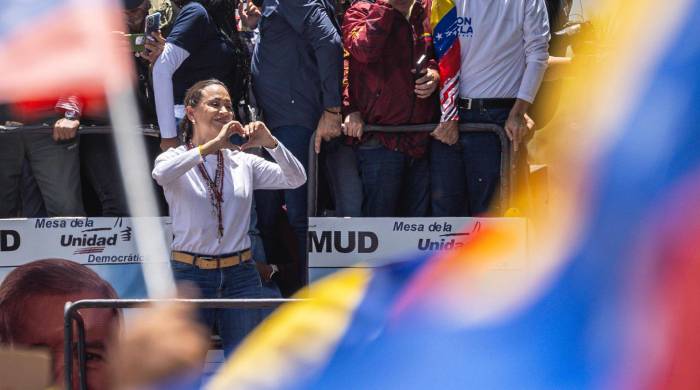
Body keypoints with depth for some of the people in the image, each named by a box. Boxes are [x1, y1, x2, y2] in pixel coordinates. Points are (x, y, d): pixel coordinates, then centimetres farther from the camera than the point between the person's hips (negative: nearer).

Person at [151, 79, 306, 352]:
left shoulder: (243, 162, 10)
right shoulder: (176, 158, 1)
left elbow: (296, 179, 1)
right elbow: (161, 175, -24)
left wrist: (271, 143, -15)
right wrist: (212, 145, -28)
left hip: (240, 276, 3)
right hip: (190, 274, -3)